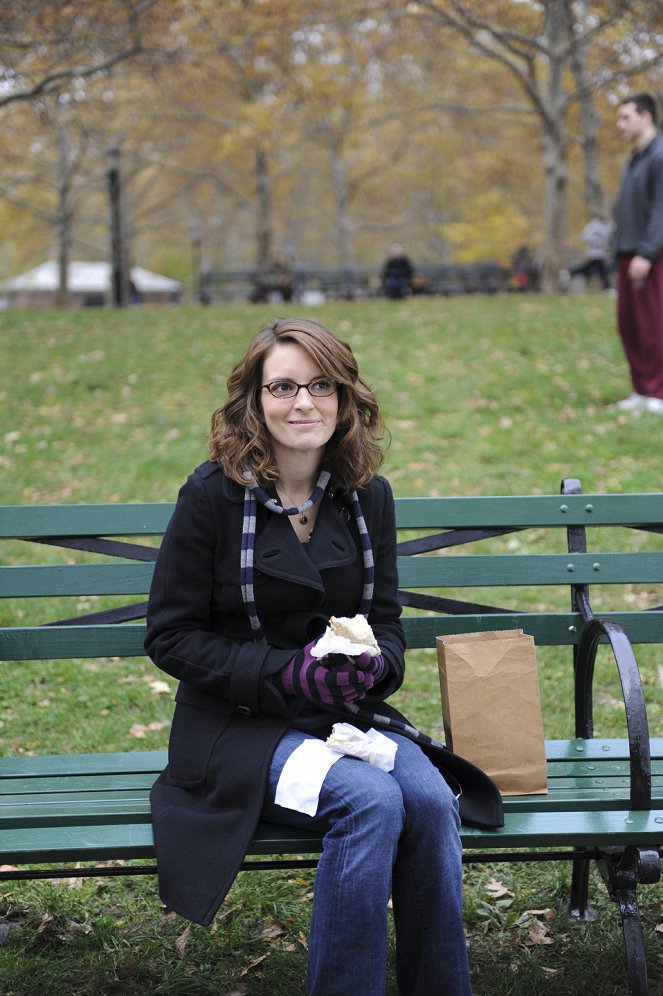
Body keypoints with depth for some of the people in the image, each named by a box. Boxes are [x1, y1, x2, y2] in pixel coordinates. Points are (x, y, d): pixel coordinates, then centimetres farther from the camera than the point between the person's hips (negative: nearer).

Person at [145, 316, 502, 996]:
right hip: (240, 726, -4)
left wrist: (375, 662, -12)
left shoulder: (368, 496, 4)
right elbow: (170, 637, -7)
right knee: (371, 801, -30)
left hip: (347, 713, 4)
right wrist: (288, 673, -18)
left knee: (431, 799, -25)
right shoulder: (213, 495, -9)